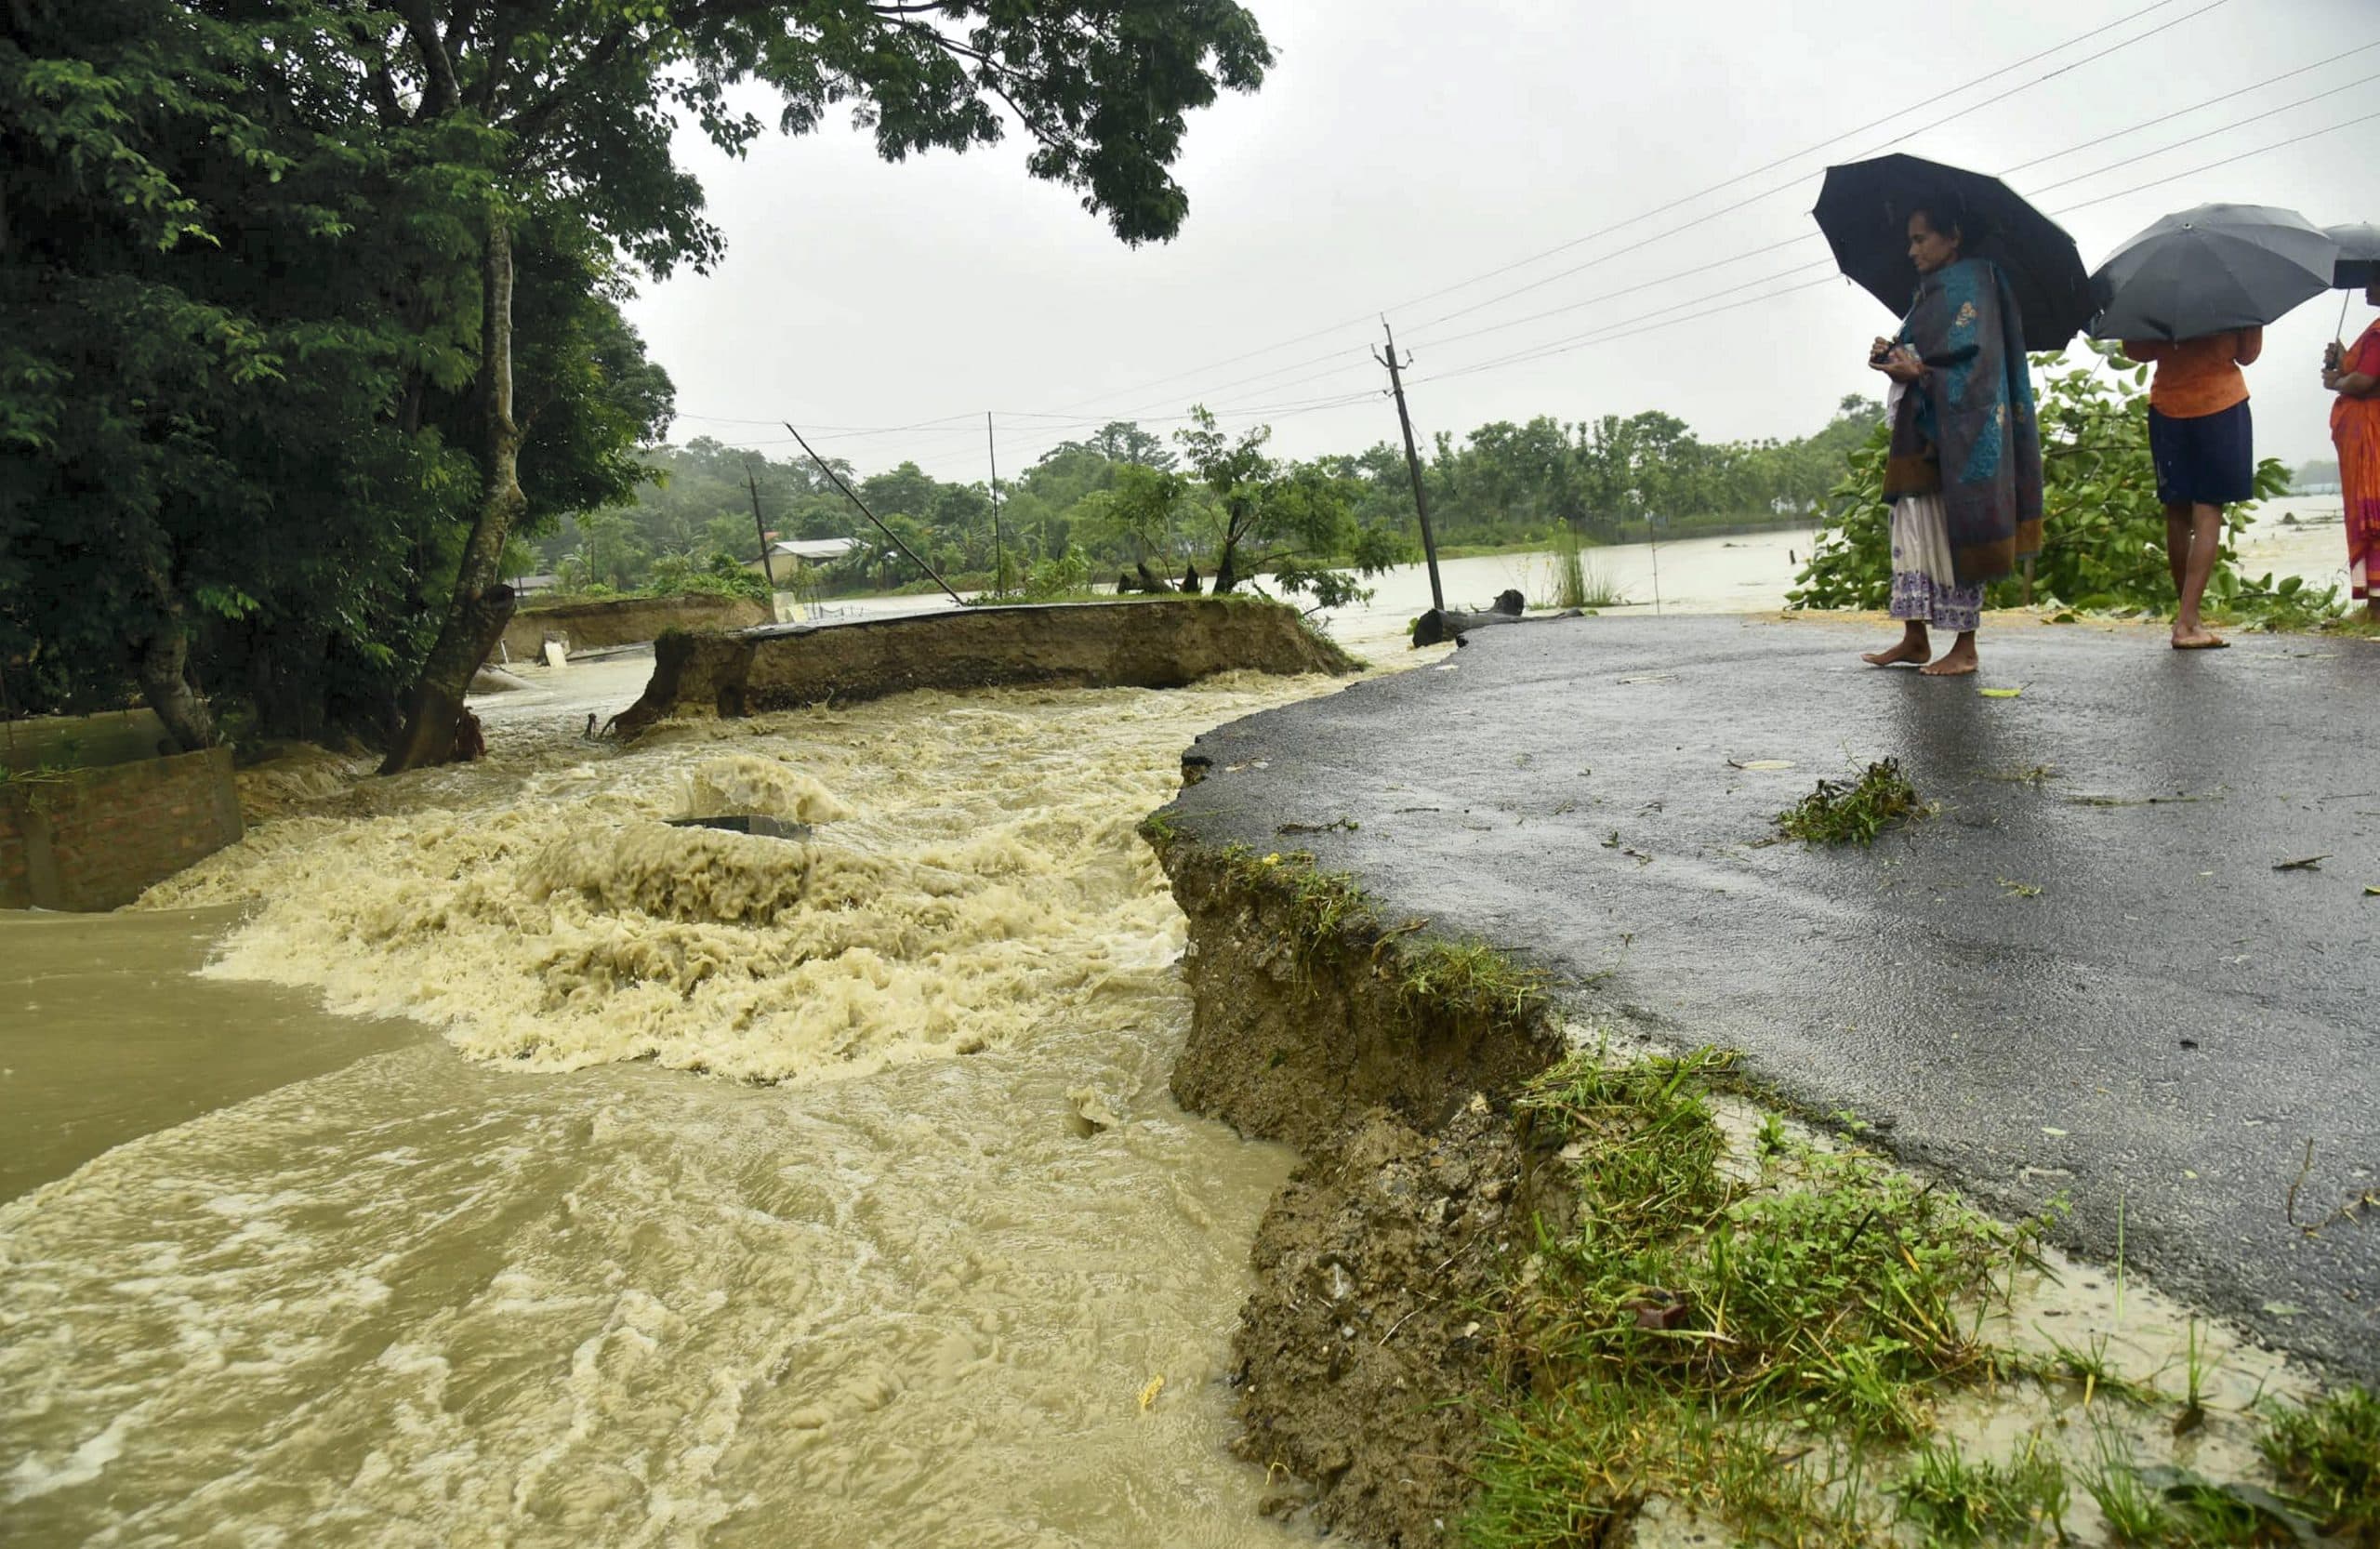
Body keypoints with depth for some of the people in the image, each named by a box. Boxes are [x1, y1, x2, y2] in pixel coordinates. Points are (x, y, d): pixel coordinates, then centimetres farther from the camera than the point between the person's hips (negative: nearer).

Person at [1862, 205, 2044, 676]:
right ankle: (1915, 638, 9)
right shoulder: (1929, 290, 20)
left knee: (1952, 531, -7)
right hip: (1920, 430, 9)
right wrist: (1892, 354, 0)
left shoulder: (1970, 283, -6)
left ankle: (1965, 647, -2)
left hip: (1960, 431, -9)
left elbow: (1975, 357, -15)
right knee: (1911, 526, 5)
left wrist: (1919, 371, -23)